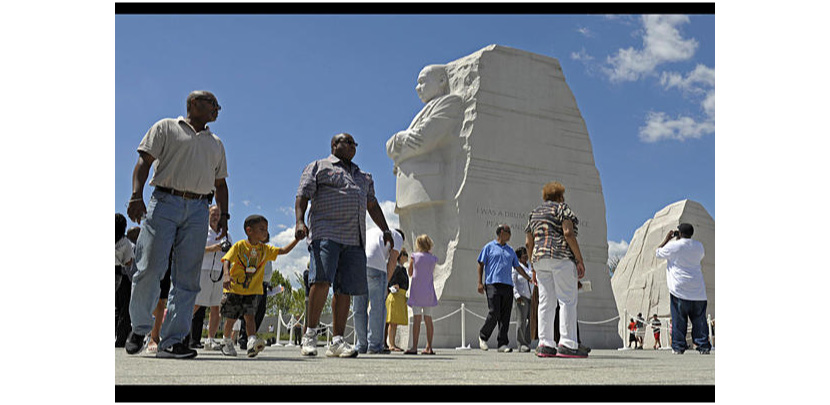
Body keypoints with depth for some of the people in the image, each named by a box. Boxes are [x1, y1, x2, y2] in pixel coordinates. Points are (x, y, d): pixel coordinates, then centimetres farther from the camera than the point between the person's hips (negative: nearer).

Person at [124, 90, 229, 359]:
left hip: (198, 211, 4)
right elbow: (144, 161, 1)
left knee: (187, 279, -4)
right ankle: (140, 329, 12)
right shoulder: (166, 128, 12)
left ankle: (172, 341, -3)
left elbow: (220, 183, 25)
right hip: (165, 203, -4)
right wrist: (136, 196, -13)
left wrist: (224, 214, 11)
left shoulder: (216, 143, 25)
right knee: (149, 269, -9)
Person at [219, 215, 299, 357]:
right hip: (234, 288, -2)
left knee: (250, 316, -12)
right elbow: (226, 260, -15)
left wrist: (297, 239, -9)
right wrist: (226, 275, -34)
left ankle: (252, 343, -23)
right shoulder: (239, 246, -8)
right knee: (231, 318, 9)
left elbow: (284, 250, 2)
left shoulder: (265, 249, 5)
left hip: (253, 290, 2)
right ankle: (226, 342, 30)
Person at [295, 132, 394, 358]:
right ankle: (310, 334, -9)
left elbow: (373, 205, 30)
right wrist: (300, 222, -15)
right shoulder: (318, 167, 13)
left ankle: (337, 342, -1)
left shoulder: (363, 177, 30)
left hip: (354, 239, 5)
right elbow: (302, 196, 2)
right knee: (322, 280, -20)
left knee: (346, 289, -2)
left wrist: (386, 230, 18)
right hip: (326, 234, -5)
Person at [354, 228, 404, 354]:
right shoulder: (397, 236, 22)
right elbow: (392, 259, 4)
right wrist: (386, 283, 7)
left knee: (359, 308, 10)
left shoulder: (370, 231, 38)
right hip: (376, 267, -5)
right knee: (377, 309, 1)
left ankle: (361, 346, 14)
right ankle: (375, 346, 0)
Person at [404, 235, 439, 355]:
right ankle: (429, 347, 7)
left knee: (416, 319, -6)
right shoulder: (433, 259, 3)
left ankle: (414, 347, -9)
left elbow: (410, 273, 6)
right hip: (428, 291, 2)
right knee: (428, 319, 5)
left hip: (417, 291, -2)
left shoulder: (414, 256, -2)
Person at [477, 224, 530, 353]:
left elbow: (518, 267, 24)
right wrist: (480, 282, -5)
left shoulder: (510, 250, 22)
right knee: (494, 313, -13)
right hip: (493, 284, -5)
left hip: (507, 285, 5)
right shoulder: (489, 247, 7)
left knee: (505, 316, -1)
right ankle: (483, 336, 9)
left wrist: (529, 279, 16)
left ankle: (503, 344, 1)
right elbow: (481, 265, 4)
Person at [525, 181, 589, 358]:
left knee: (546, 302, 4)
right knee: (568, 300, -7)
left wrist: (534, 268, 19)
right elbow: (568, 233, -12)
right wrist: (580, 260, -10)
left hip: (539, 258, 7)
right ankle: (567, 344, -14)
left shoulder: (534, 213, 22)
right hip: (561, 257, -7)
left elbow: (528, 243, 16)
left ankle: (545, 344, 0)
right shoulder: (561, 208, 3)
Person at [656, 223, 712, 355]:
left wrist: (667, 239, 14)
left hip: (679, 289, -3)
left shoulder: (673, 246, -8)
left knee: (678, 319, 2)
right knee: (699, 319, 7)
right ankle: (704, 346, 6)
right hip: (697, 289, 3)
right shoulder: (699, 246, 5)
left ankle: (678, 346, 3)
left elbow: (658, 252, 8)